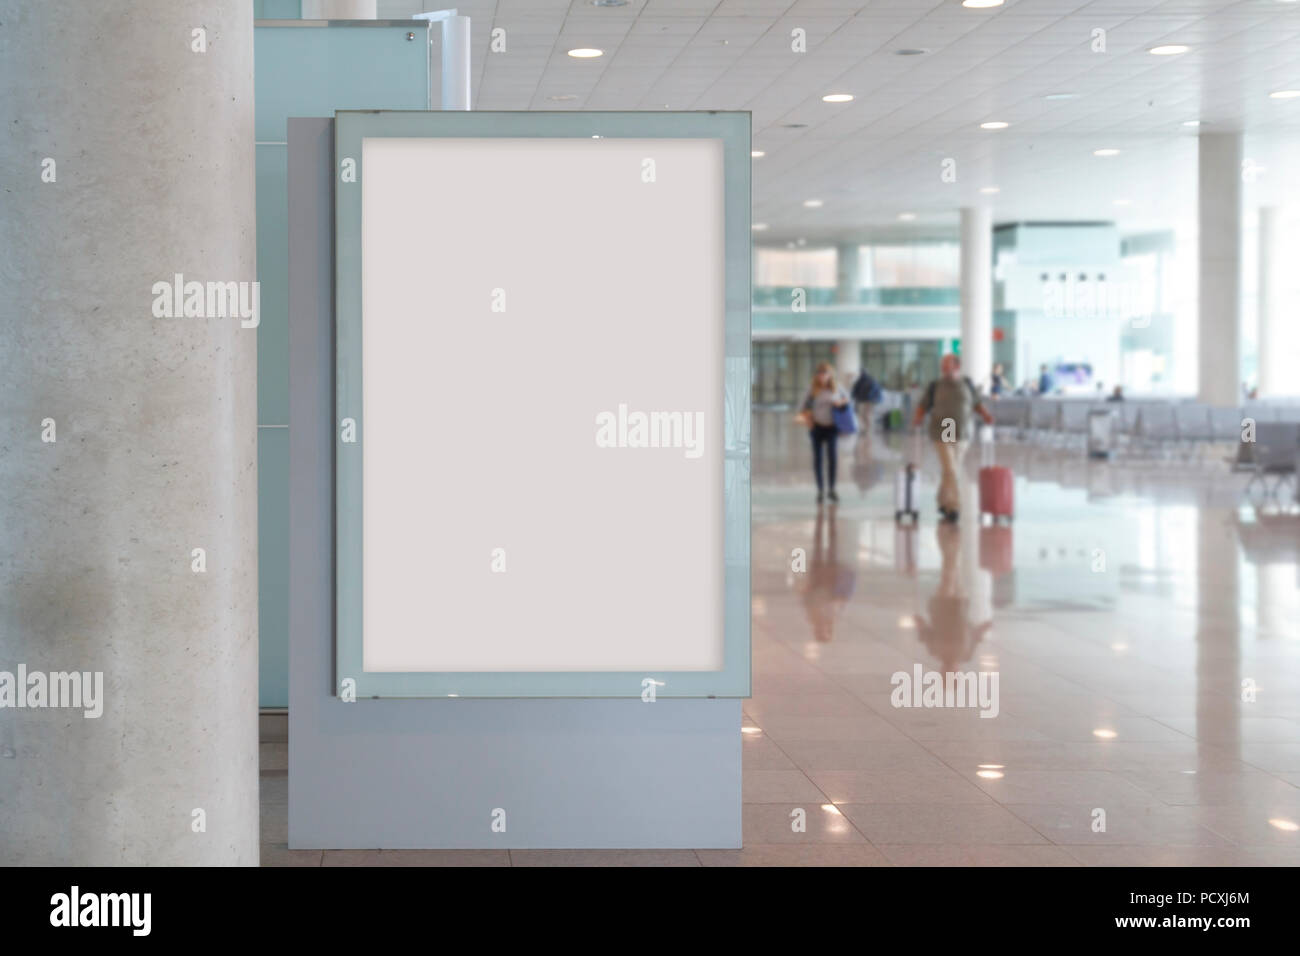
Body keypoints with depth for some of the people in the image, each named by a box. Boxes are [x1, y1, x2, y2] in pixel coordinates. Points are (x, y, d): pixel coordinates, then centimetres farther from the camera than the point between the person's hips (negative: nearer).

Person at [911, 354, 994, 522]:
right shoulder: (935, 386, -3)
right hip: (941, 435, -3)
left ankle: (943, 501, 31)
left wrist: (985, 414, -3)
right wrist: (918, 418, -18)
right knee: (950, 471, -13)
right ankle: (954, 506, -11)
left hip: (961, 435, 3)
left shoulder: (966, 384, 4)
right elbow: (923, 405, 1)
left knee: (953, 471, 13)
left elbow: (977, 403, 14)